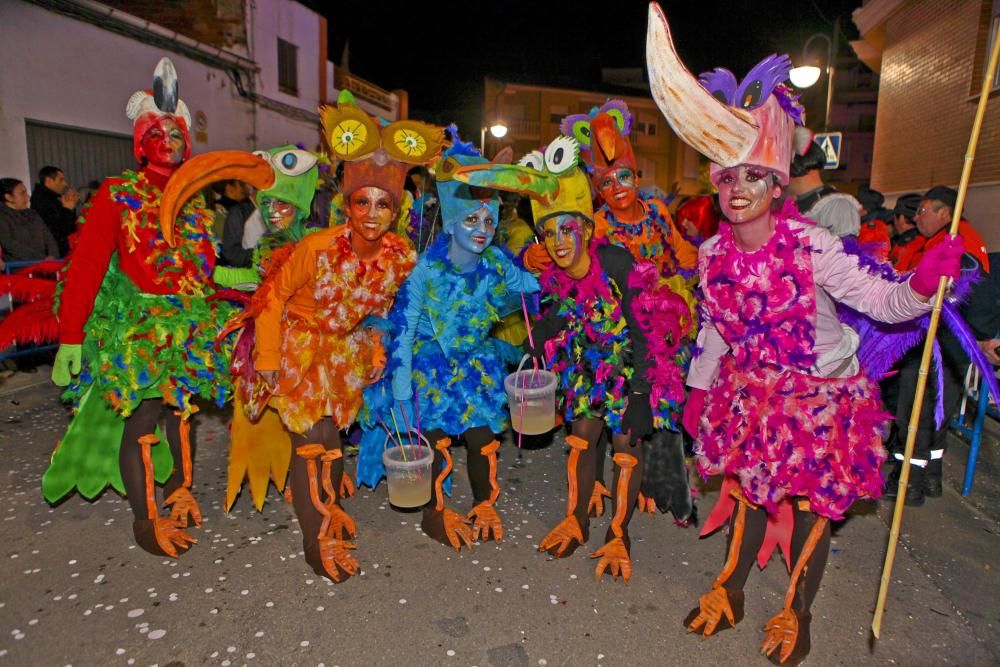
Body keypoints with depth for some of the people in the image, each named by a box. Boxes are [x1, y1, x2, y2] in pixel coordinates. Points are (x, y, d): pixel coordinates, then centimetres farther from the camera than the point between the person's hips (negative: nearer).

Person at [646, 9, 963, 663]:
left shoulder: (812, 245, -22)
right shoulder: (714, 253, -8)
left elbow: (885, 301, -17)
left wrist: (924, 282, -38)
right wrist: (698, 387, 12)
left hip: (821, 393, -3)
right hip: (751, 389, 4)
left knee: (811, 502, 7)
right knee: (748, 487, 15)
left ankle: (796, 612, 31)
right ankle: (729, 592, 36)